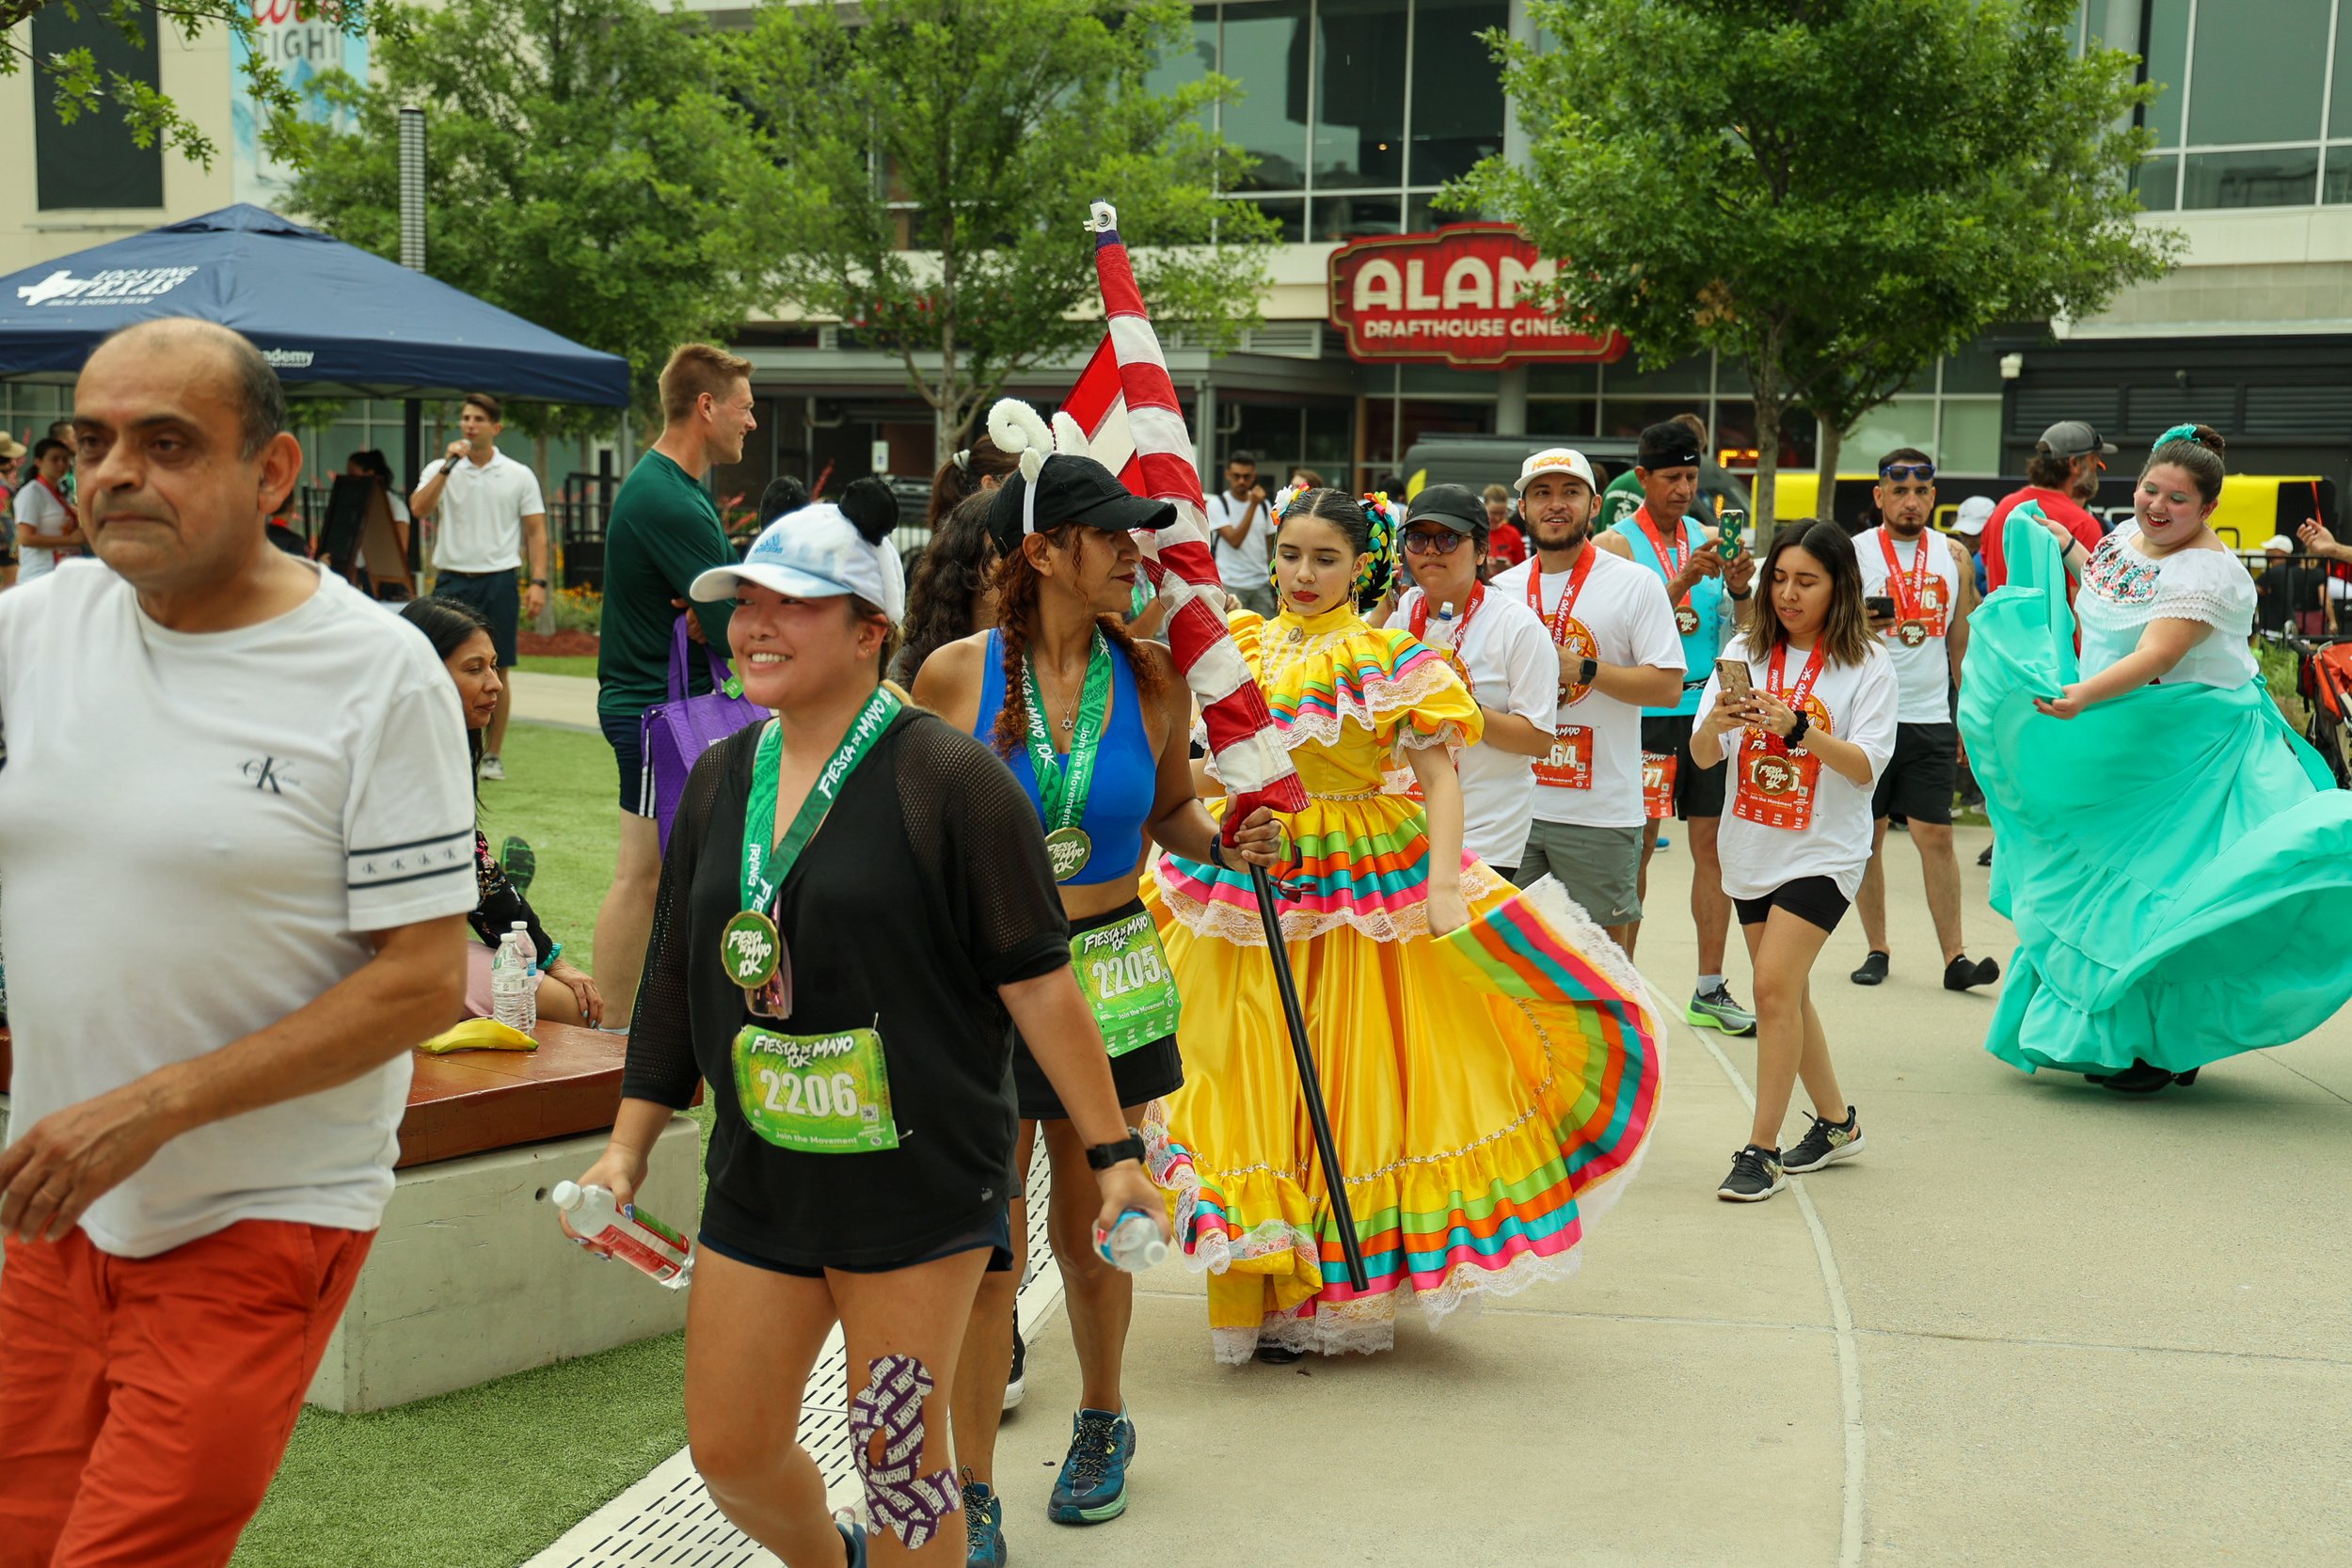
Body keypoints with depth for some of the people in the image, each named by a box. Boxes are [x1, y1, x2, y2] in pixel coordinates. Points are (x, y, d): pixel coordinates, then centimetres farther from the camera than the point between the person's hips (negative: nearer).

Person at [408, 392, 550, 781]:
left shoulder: (519, 475, 5)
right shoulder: (442, 470, 6)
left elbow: (536, 532, 5)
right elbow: (418, 509, -10)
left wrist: (538, 582, -6)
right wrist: (450, 465, -14)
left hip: (499, 581, 0)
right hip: (452, 580, 0)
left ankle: (492, 755, 12)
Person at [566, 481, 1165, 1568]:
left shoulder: (943, 778, -12)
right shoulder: (722, 777, 8)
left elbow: (1036, 981, -11)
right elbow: (677, 975, 15)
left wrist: (1112, 1152, -10)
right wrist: (628, 1148, 15)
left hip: (917, 1180, -6)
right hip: (759, 1180, 6)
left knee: (898, 1458, 3)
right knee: (730, 1451, 12)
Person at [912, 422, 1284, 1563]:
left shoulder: (1151, 678, -1)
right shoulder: (954, 675, -8)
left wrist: (1228, 844, -7)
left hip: (1110, 981, 2)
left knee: (1091, 1234, 14)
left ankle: (1102, 1423, 39)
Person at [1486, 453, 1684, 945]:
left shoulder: (1635, 584, -3)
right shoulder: (1503, 589, 10)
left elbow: (1668, 686, -10)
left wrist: (1581, 669, -18)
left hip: (1600, 810, -4)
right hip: (1513, 804, 4)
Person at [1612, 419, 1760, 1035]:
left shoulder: (1707, 537, 12)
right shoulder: (1619, 543, -3)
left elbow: (1736, 633, 11)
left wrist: (1739, 590, -8)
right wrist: (1686, 579, -23)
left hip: (1706, 708, 4)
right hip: (1646, 713, -4)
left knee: (1713, 843, 3)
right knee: (1636, 845, 2)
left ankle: (1711, 990, 8)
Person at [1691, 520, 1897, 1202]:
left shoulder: (1868, 666, -5)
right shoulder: (1745, 652, 3)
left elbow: (1867, 767, -14)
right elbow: (1702, 756, -1)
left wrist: (1799, 729, -29)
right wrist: (1718, 722, -24)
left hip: (1823, 851, -5)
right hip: (1752, 847, 5)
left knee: (1775, 986, -15)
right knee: (1785, 993, 13)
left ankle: (1761, 1149, -7)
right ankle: (1835, 1122, 31)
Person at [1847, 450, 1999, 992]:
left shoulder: (1953, 555, 9)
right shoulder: (1852, 553, -1)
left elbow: (1963, 642, 15)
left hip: (1931, 718, 2)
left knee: (1936, 835, -1)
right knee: (1867, 836, 4)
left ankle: (1955, 957, 0)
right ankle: (1877, 948, 15)